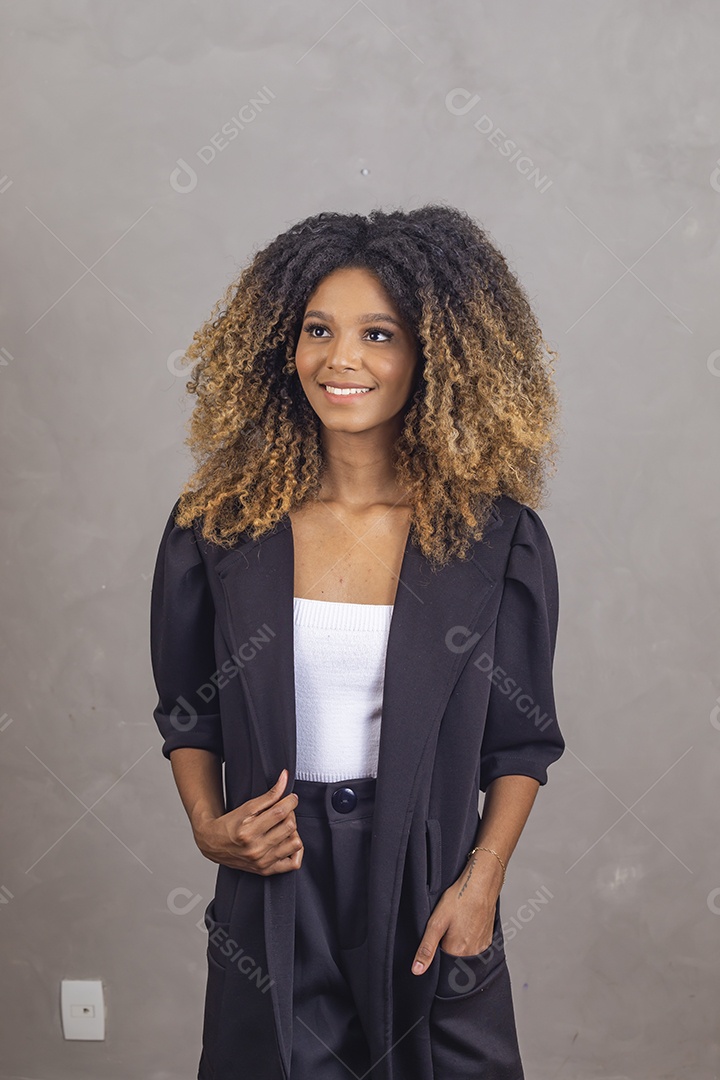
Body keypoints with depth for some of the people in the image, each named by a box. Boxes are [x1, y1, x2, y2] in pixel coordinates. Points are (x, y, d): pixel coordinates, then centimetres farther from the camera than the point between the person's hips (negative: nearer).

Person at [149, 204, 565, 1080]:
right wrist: (209, 825, -7)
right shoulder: (216, 524, -4)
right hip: (273, 900, 1)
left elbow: (523, 740, 0)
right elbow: (186, 710, 7)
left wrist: (480, 882, -8)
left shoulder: (496, 537, -7)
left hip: (430, 893, 0)